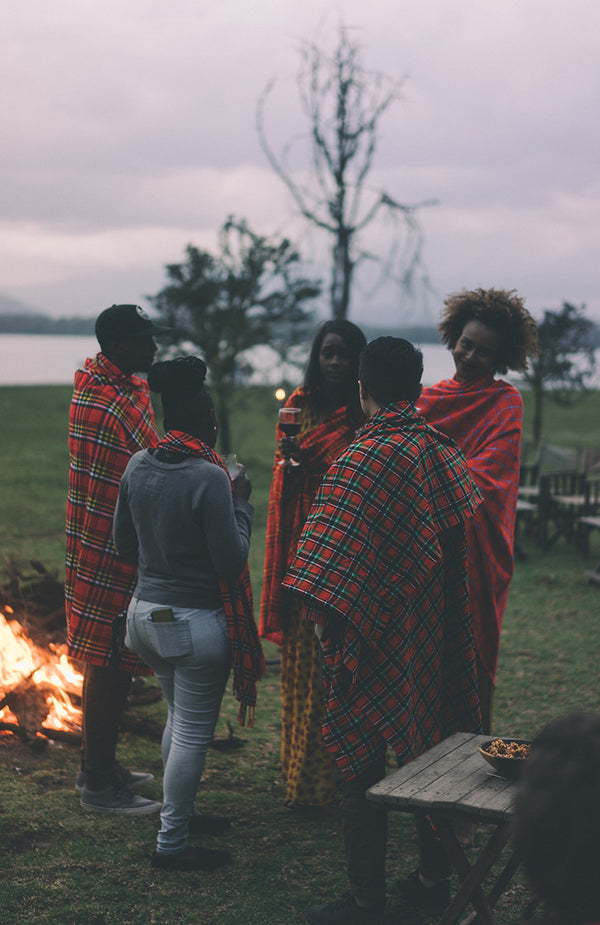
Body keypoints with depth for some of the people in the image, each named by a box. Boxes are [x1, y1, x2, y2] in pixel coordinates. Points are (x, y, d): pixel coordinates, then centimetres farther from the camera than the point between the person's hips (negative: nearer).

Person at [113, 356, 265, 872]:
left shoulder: (137, 466, 1)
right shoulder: (208, 477, -21)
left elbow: (124, 545, 10)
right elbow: (232, 561, -19)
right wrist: (241, 504, -7)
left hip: (145, 611, 8)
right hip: (196, 622, -8)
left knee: (178, 718, 24)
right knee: (194, 733, 5)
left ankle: (180, 814, 37)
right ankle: (173, 843, 13)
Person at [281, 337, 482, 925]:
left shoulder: (362, 460, -18)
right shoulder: (444, 451, 2)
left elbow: (330, 577, -23)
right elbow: (460, 544, 11)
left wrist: (333, 639, -14)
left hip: (374, 643, -7)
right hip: (434, 644, 7)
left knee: (360, 770, 4)